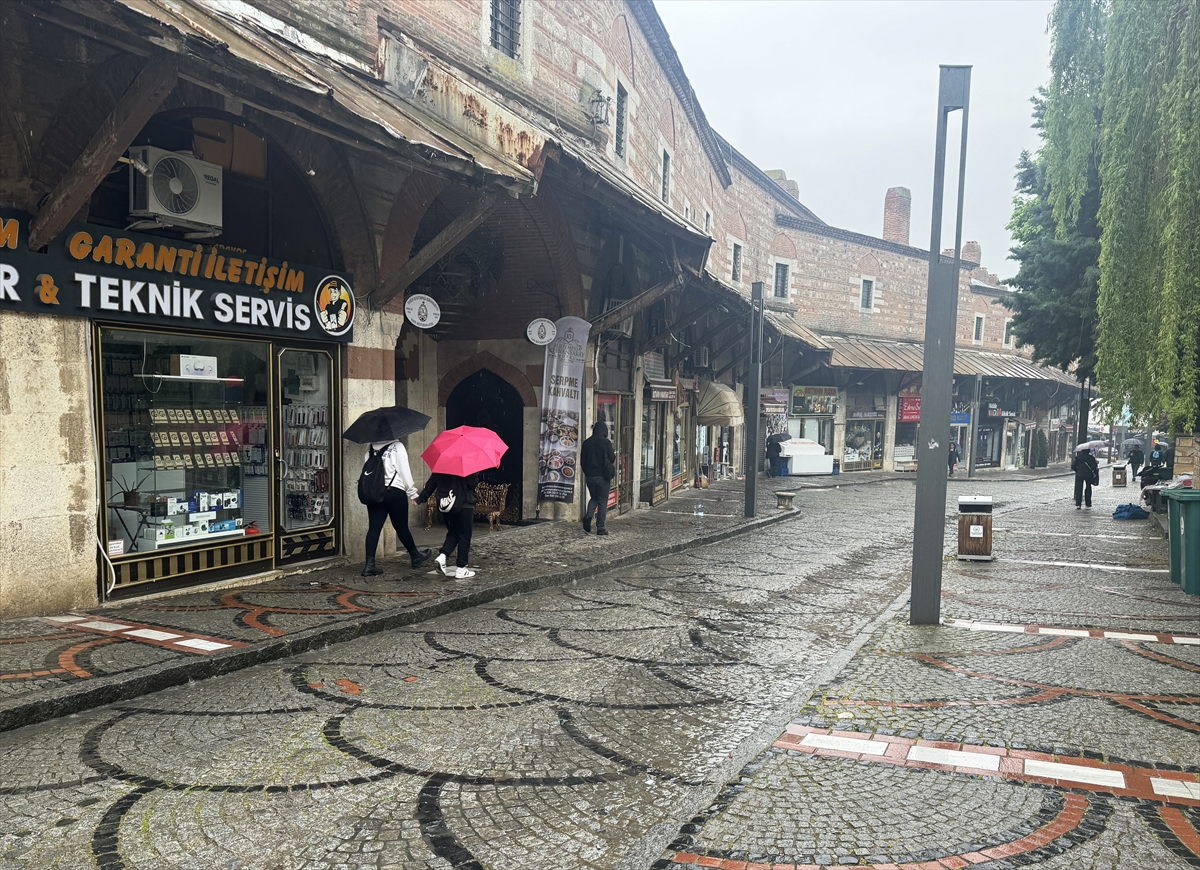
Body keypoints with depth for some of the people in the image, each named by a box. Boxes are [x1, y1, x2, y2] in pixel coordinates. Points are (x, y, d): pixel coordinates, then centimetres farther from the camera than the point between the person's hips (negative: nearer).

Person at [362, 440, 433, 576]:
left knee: (374, 528, 2)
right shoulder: (397, 447, -6)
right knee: (401, 527, 7)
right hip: (394, 492, -4)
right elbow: (404, 471, -7)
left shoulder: (371, 448, 9)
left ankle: (369, 564, -3)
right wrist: (412, 492, 0)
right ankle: (416, 556, 26)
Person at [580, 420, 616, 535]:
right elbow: (612, 459, -7)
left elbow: (582, 462, 8)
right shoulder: (606, 442, -11)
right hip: (603, 476, -4)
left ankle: (588, 516, -7)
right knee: (602, 502, 4)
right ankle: (600, 528, 4)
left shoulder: (586, 443, 3)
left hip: (589, 476, 4)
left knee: (594, 498, 20)